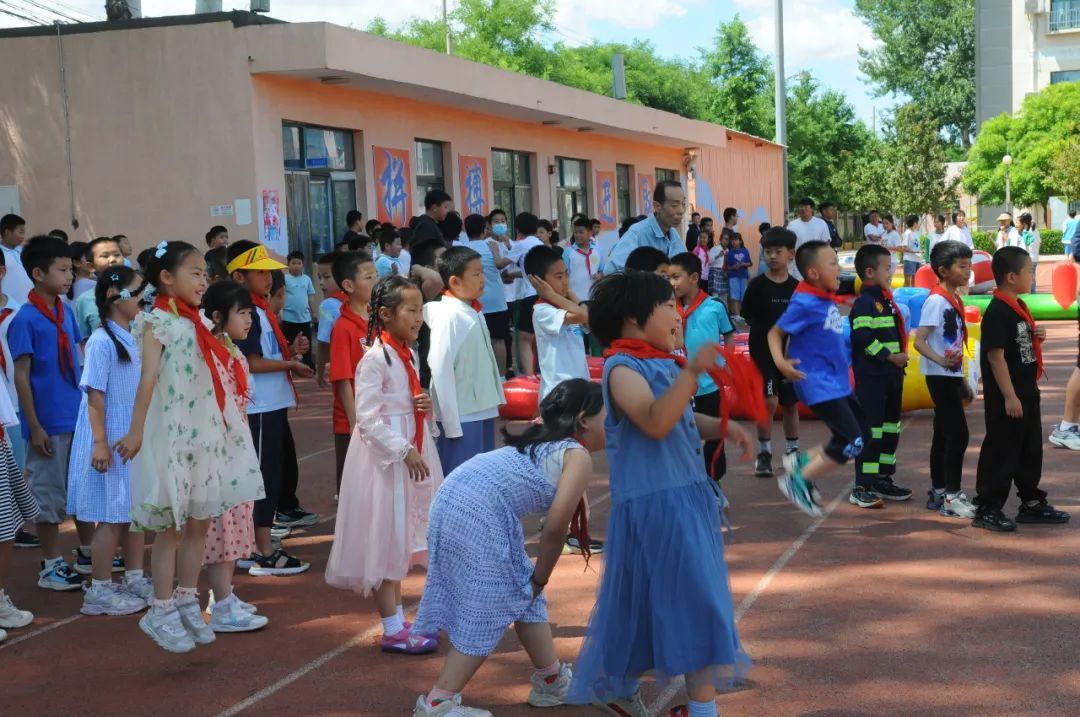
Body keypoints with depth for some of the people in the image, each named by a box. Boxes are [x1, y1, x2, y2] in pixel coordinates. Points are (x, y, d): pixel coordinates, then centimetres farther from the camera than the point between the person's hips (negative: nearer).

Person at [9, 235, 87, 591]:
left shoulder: (66, 312, 6)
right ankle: (51, 566, 14)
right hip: (48, 423, -6)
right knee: (49, 493, 4)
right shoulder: (25, 319, -13)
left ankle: (89, 552, 29)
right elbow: (21, 376, -13)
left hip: (78, 417, 7)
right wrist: (34, 426, -14)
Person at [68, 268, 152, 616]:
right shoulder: (102, 341, -15)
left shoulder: (135, 339, 8)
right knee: (112, 516, -2)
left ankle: (135, 579, 24)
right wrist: (100, 443, -20)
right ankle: (100, 590, 7)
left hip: (135, 438, 8)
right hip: (111, 440, -8)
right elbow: (95, 395, -17)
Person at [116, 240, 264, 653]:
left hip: (206, 433, 7)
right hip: (172, 434, -7)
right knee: (171, 526, 0)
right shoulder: (158, 322, -9)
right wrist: (135, 433, -18)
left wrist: (231, 422, 14)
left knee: (200, 523, 11)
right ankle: (162, 612, 10)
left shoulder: (198, 323, 12)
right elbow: (148, 379, -15)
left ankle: (187, 603, 22)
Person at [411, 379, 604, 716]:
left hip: (455, 496, 9)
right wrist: (541, 577, 5)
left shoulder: (543, 441, 26)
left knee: (521, 594, 21)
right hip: (480, 512, -9)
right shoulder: (579, 456, 1)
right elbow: (555, 525, -7)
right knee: (486, 612, 2)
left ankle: (552, 680, 33)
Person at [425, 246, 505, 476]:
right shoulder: (449, 316, -15)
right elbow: (441, 370, -17)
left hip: (482, 412, 9)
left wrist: (495, 401, 13)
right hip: (461, 418, -8)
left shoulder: (472, 313, 10)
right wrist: (452, 424, -17)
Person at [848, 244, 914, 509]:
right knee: (870, 430, -9)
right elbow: (862, 336, -24)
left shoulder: (886, 301, 18)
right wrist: (888, 356, -22)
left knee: (890, 428, 15)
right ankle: (862, 487, -7)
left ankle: (883, 480, 25)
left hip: (891, 375, 10)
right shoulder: (864, 303, -13)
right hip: (870, 377, -10)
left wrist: (902, 355, 11)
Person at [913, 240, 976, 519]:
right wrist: (941, 361, -38)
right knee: (958, 435, -10)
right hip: (940, 377, -9)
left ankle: (938, 493, 18)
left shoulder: (954, 300, 13)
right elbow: (919, 341, -22)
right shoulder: (936, 300, -15)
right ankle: (951, 496, -5)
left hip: (951, 376, 9)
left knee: (944, 434, 12)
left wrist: (962, 380, 22)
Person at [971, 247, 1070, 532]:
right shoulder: (997, 312, -20)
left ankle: (1032, 503, 29)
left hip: (1027, 391, 10)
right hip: (1006, 396, -10)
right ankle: (987, 508, 5)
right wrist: (1009, 397, -23)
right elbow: (996, 356, -22)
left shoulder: (1019, 307, 11)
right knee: (1001, 451, -3)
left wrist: (1037, 335, 1)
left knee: (1031, 449, 17)